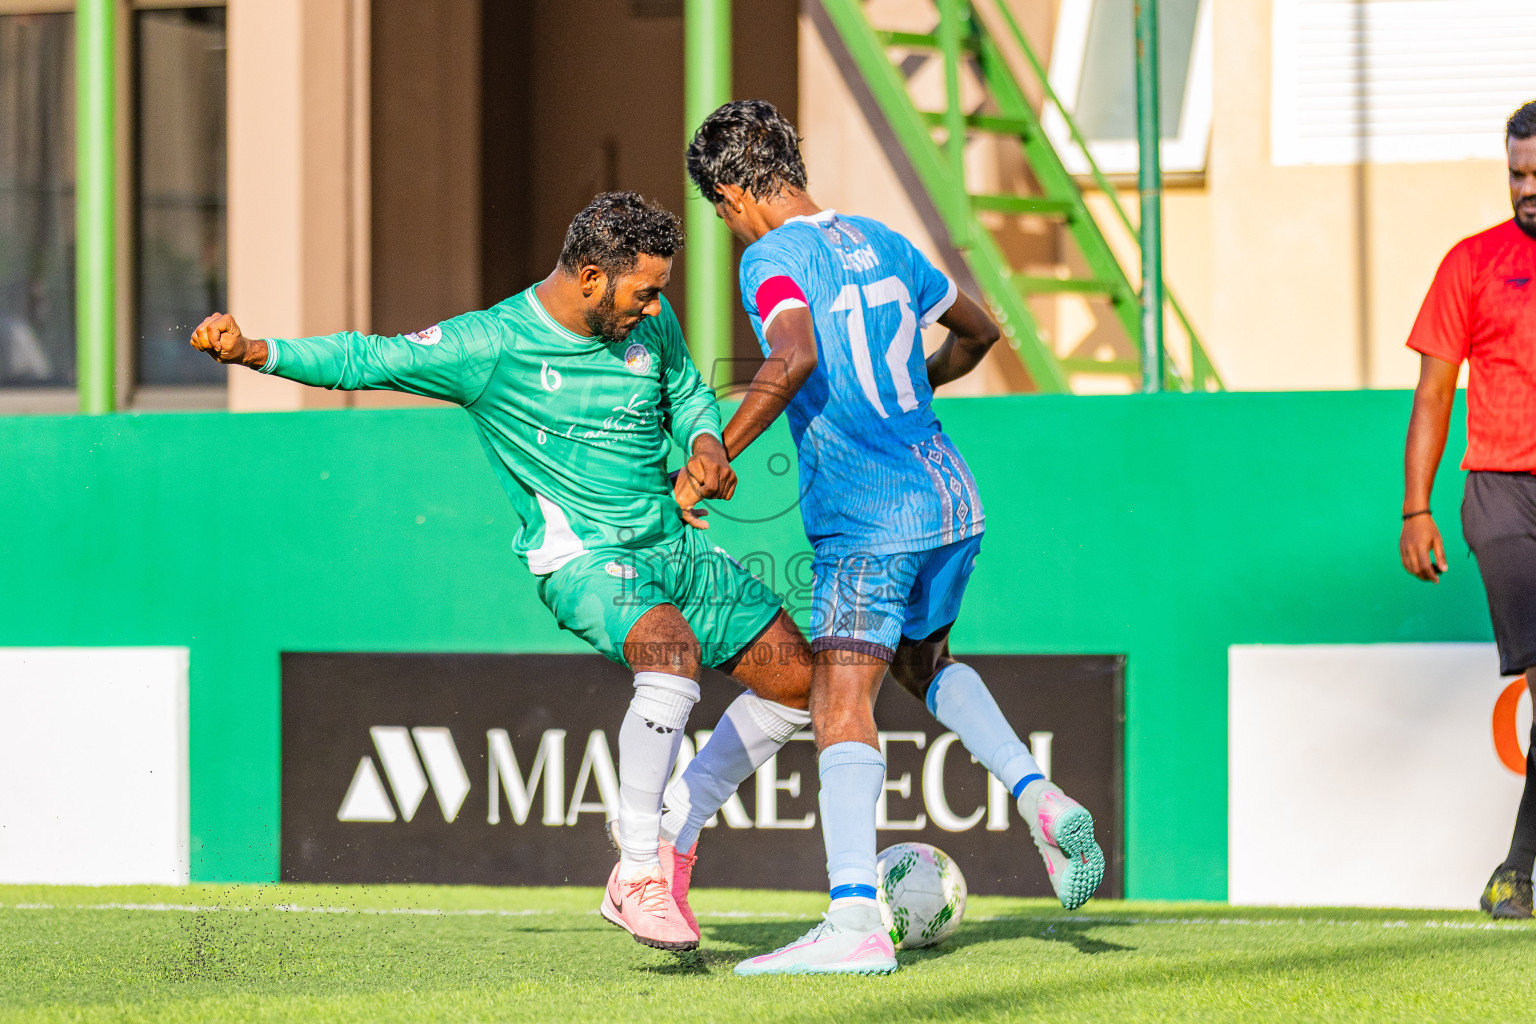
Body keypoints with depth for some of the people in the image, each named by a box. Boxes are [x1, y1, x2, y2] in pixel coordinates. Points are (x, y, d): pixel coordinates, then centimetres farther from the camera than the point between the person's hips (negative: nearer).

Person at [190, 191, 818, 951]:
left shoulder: (650, 322, 2)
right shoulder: (490, 345, -14)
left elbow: (690, 396, 20)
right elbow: (367, 361, -10)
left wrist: (704, 446, -2)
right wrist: (255, 350, -21)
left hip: (671, 542, 7)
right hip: (581, 557, -7)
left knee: (800, 678, 5)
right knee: (673, 655, -36)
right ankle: (636, 879, -29)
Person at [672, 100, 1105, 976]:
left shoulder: (772, 259, -7)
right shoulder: (881, 244, 16)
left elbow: (796, 356, -26)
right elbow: (979, 330, 28)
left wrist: (719, 454, -18)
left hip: (867, 517, -8)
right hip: (950, 495, 8)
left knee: (842, 706, -11)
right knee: (922, 658, 30)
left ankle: (855, 919, -23)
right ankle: (1041, 796, 13)